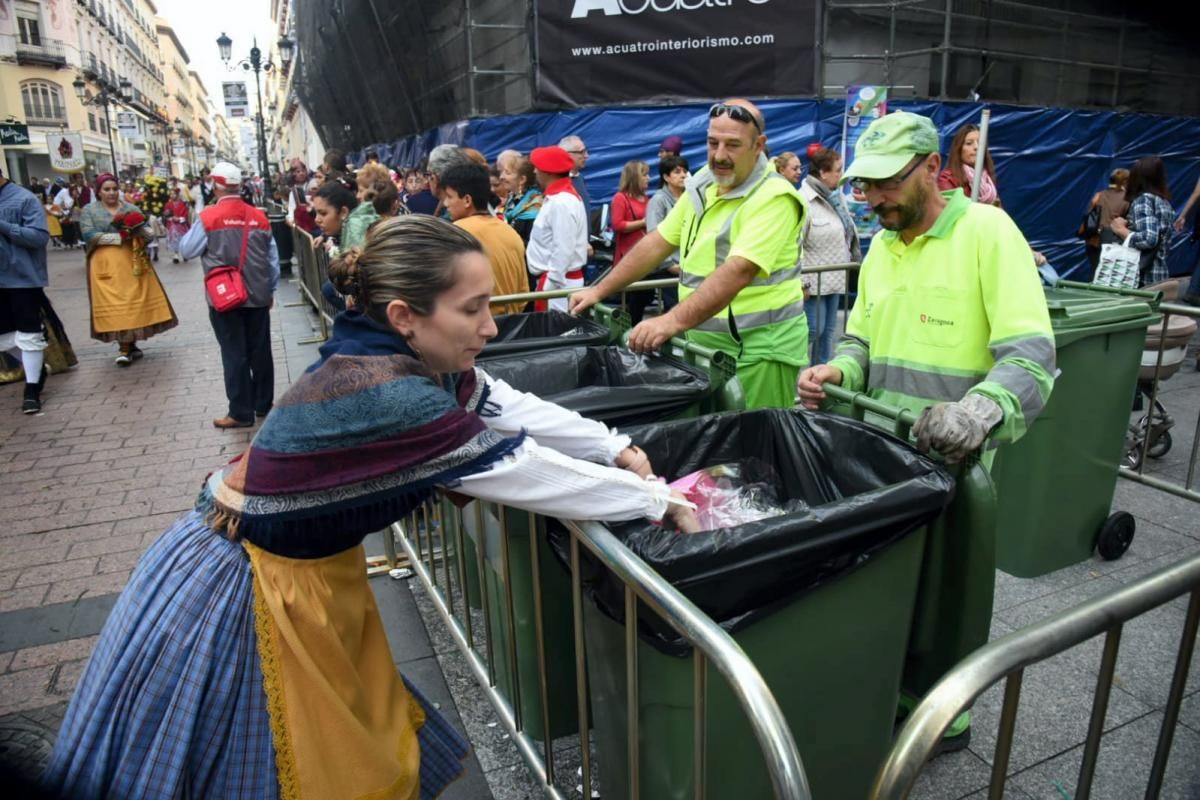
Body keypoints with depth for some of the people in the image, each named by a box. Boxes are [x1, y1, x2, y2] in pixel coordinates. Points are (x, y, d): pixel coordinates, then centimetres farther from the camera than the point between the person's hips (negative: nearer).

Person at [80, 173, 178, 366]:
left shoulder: (131, 209, 11)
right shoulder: (89, 210, 5)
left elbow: (145, 233, 5)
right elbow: (89, 236, -7)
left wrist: (137, 234, -19)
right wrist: (119, 237, -14)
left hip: (132, 262, 2)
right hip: (106, 264, -2)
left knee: (134, 301, 1)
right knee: (114, 305, -4)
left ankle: (129, 345, 12)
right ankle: (125, 347, 0)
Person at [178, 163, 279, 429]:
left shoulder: (208, 217, -9)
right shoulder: (259, 216, 2)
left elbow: (187, 250, 0)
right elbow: (273, 258, 7)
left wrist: (196, 228, 16)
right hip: (258, 295, 3)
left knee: (234, 355, 2)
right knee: (260, 351, 11)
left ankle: (241, 413, 7)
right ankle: (263, 405, 21)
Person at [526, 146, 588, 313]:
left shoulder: (561, 202, -18)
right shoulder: (559, 197, 13)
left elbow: (563, 251, -23)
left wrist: (550, 287, -20)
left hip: (558, 282, -10)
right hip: (555, 278, 10)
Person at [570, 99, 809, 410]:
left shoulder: (774, 196, -15)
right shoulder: (702, 183, 8)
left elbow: (738, 271, -28)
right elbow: (658, 242, 12)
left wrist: (673, 322, -38)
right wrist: (599, 290, 8)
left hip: (759, 346, -6)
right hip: (703, 340, 7)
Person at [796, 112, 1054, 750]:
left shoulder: (987, 231, -13)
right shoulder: (881, 244, 10)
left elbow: (1030, 356, -21)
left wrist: (978, 413, -39)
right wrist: (837, 372, -7)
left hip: (954, 463, -6)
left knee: (946, 596, 10)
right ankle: (892, 691, 39)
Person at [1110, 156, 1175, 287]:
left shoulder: (1143, 199, -11)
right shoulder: (1164, 201, 14)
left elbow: (1148, 240, -23)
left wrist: (1121, 230, -9)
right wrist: (1128, 225, 15)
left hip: (1143, 278, -8)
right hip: (1160, 276, 8)